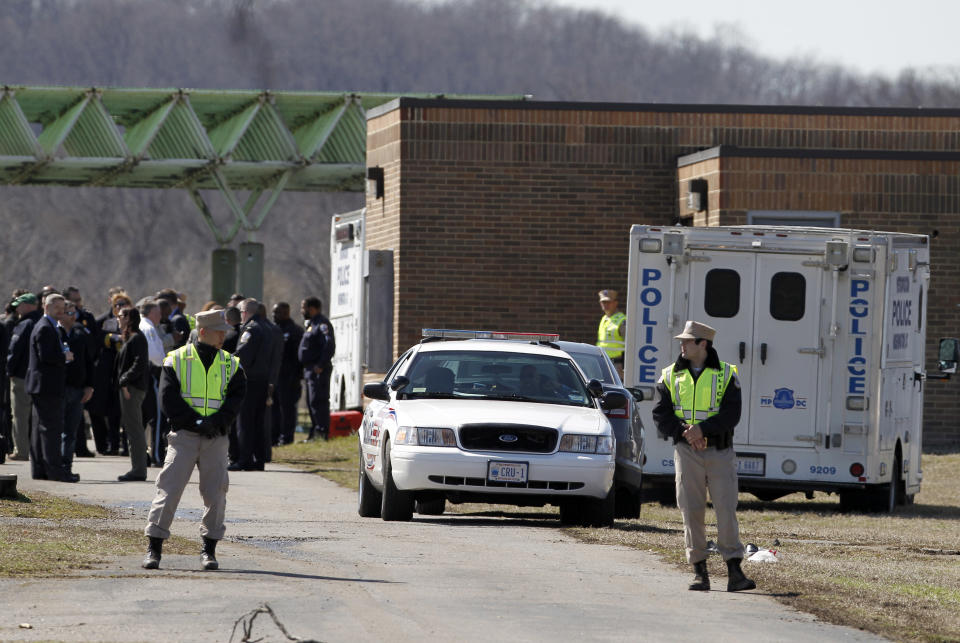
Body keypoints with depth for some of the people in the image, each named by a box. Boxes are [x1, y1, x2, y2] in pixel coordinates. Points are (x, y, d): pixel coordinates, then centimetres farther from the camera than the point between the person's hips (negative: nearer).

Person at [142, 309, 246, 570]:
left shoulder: (231, 365, 10)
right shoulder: (177, 360, 2)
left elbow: (236, 399, 0)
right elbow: (168, 399, -5)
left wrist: (215, 422, -15)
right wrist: (195, 422, -14)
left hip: (215, 438, 2)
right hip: (183, 434, -2)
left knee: (215, 494, 0)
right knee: (169, 489, -6)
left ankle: (209, 549, 11)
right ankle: (154, 548, -1)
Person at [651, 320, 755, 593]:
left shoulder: (726, 375, 3)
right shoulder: (671, 376, 10)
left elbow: (731, 414, -7)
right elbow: (661, 416, 3)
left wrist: (703, 428, -20)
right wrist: (684, 431, -14)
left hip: (720, 451, -2)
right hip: (687, 452, 2)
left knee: (727, 511, -7)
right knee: (692, 512, -1)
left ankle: (734, 571, -7)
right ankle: (699, 571, 5)